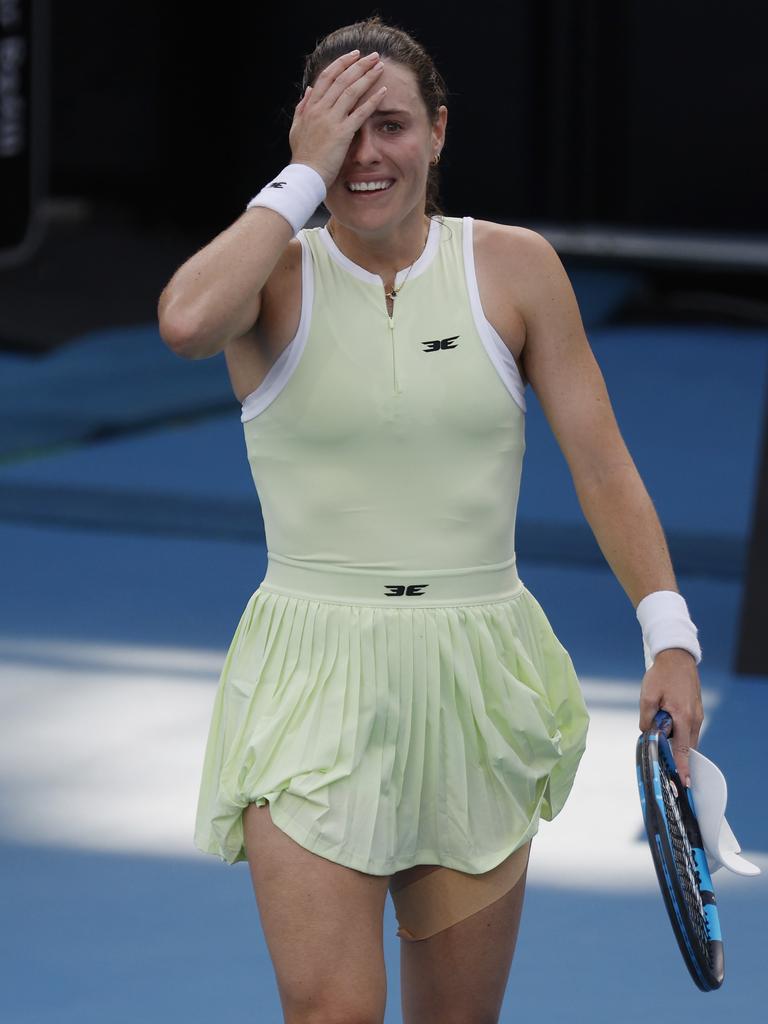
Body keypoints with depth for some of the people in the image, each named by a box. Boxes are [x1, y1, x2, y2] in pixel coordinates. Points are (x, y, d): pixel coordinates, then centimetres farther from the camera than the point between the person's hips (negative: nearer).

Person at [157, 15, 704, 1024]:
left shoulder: (516, 267, 2)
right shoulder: (272, 275, -3)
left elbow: (601, 462, 3)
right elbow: (186, 322, -27)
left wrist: (669, 634, -6)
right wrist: (304, 176, -18)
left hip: (477, 682, 2)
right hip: (315, 684, -2)